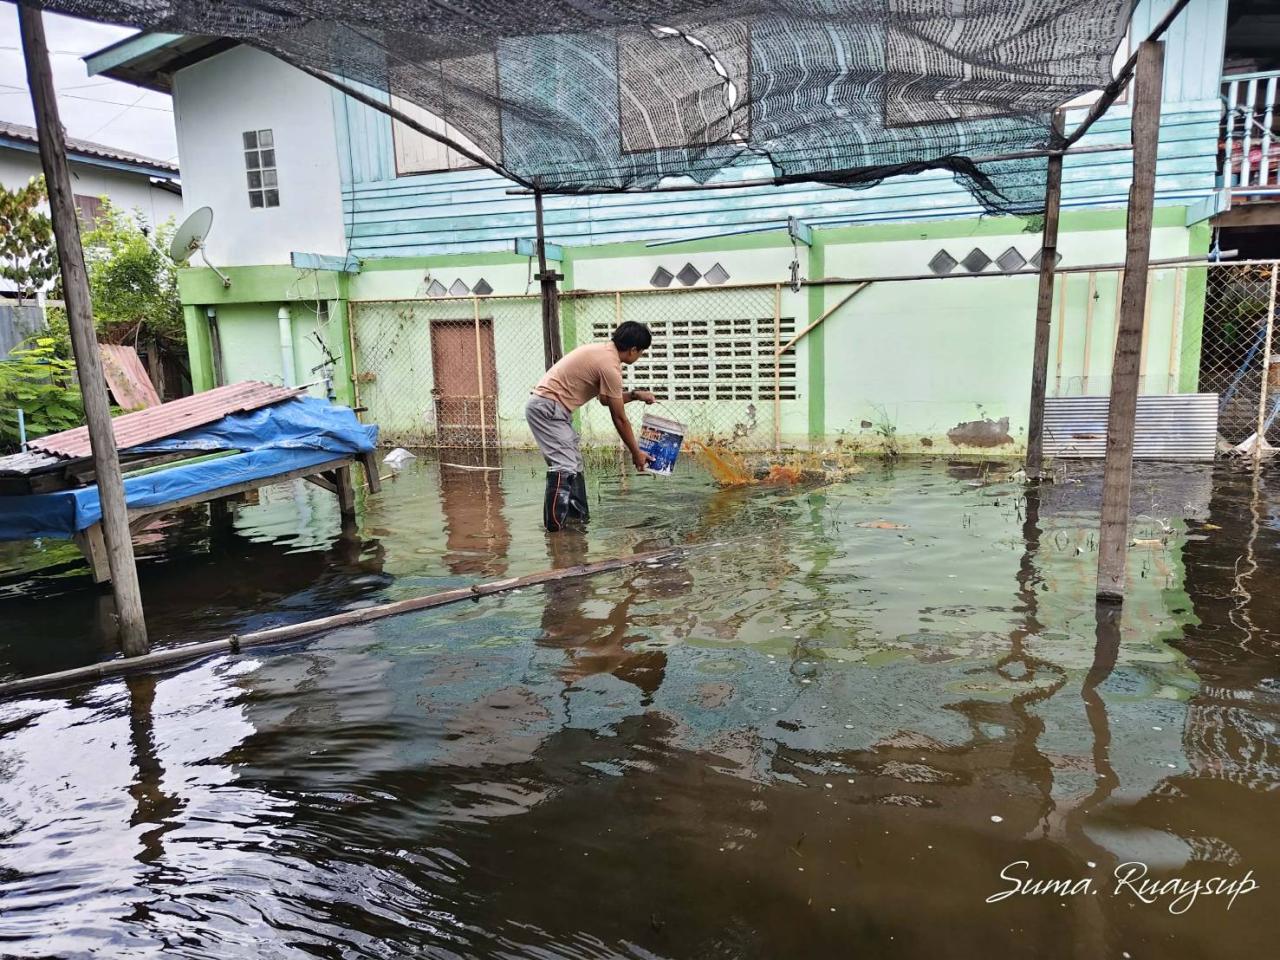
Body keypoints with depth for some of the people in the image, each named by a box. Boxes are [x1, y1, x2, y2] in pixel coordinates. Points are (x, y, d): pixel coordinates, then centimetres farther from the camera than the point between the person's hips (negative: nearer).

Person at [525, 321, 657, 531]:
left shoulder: (603, 350, 12)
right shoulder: (610, 366, -17)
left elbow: (606, 398, 24)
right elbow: (619, 419, -11)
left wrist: (635, 395, 16)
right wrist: (636, 453, -1)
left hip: (551, 408, 11)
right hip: (548, 409, -11)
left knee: (575, 465, 13)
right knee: (564, 467, -17)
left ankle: (579, 519, 18)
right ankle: (555, 527, -20)